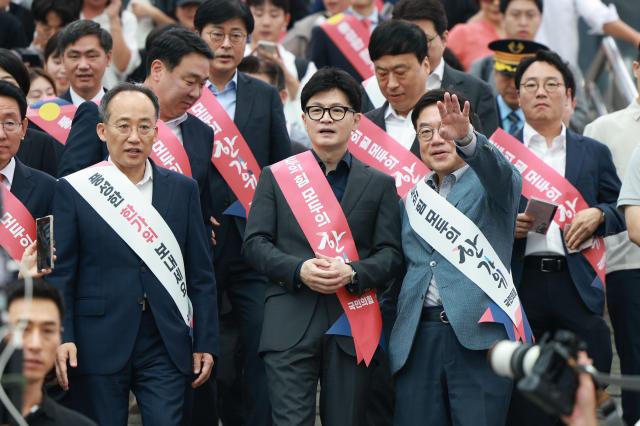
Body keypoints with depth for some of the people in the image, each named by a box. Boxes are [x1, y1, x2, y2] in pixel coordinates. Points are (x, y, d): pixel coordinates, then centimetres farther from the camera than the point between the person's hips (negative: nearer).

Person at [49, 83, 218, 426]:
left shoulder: (182, 189, 10)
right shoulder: (74, 191, 2)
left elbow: (201, 274, 10)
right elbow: (60, 274, -1)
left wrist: (205, 343, 6)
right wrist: (62, 338, -11)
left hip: (166, 348, 2)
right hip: (98, 347, -2)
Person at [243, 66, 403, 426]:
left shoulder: (379, 184, 12)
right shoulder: (276, 177, 11)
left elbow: (391, 254, 4)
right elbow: (255, 243, 4)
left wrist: (353, 273, -16)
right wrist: (298, 269, -14)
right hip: (290, 326, -1)